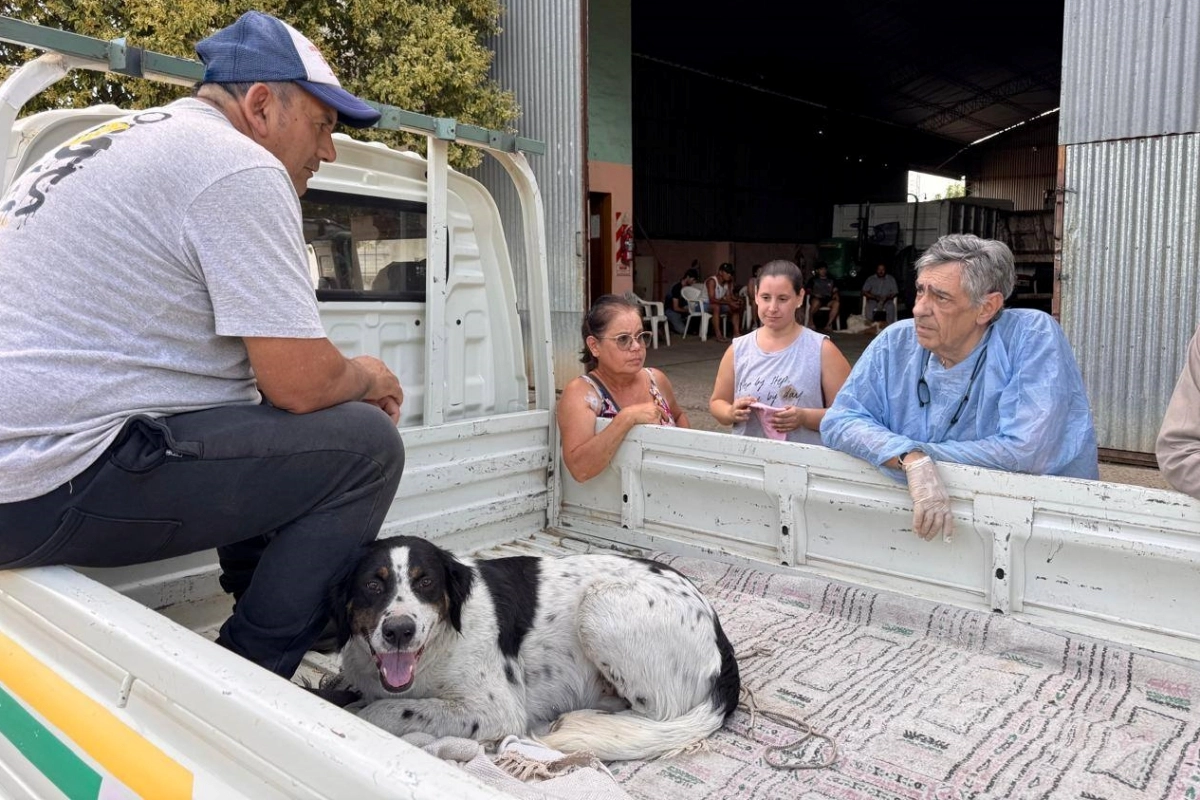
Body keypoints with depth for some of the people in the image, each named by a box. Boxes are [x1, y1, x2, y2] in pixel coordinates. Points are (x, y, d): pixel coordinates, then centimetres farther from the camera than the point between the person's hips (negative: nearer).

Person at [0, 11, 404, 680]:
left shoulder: (131, 137, 19)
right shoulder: (241, 167, -13)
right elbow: (300, 382, -17)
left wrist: (344, 380, 13)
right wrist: (368, 378, 5)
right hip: (54, 486, -10)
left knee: (276, 425, 20)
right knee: (366, 444, -9)